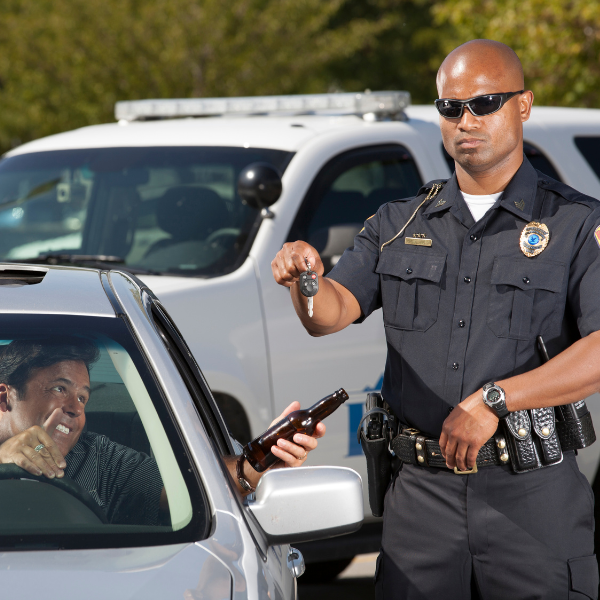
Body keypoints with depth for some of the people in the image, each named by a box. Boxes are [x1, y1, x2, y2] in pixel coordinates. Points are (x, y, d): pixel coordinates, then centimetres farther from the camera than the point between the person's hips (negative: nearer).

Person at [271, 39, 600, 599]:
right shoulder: (397, 225, 13)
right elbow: (332, 312, 1)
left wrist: (496, 399, -22)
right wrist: (305, 277, -22)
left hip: (532, 496, -3)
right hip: (421, 493, 3)